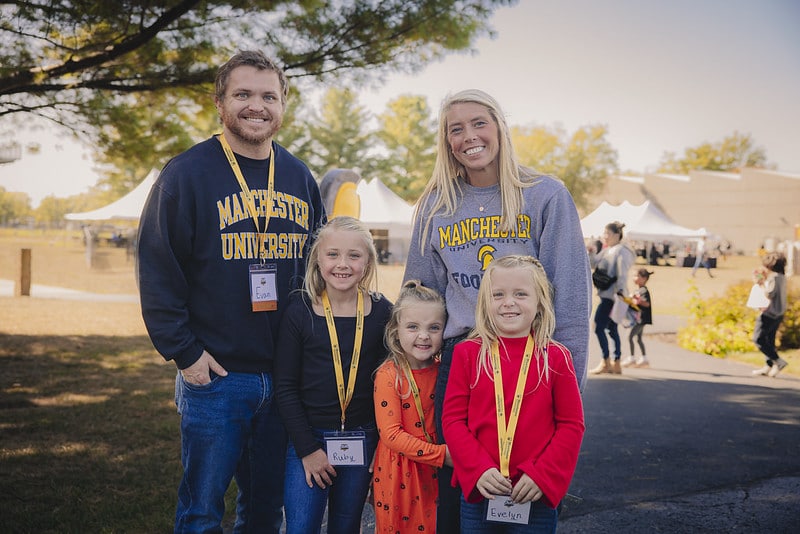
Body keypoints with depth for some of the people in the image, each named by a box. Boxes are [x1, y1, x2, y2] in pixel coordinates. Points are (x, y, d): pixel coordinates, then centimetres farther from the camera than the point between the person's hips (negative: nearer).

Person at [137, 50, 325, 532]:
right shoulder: (189, 173, -6)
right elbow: (157, 270, -8)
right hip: (214, 375, -4)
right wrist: (184, 352, -11)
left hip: (287, 377, 4)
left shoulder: (300, 177, 9)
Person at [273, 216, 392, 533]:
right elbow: (285, 386, -5)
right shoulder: (300, 310, -7)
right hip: (308, 436, -2)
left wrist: (381, 446, 0)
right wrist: (308, 448, -8)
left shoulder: (381, 312, -2)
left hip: (361, 442, 2)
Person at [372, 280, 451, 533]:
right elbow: (391, 434, -20)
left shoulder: (442, 370, -2)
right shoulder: (388, 376, -16)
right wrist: (441, 454, -21)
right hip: (398, 473, -4)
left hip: (436, 472, 4)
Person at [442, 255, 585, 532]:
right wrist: (478, 469, -12)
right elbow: (453, 418, -1)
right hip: (477, 491, 1)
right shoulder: (468, 353, 0)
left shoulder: (556, 357, -1)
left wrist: (542, 475, -10)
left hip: (537, 495, 0)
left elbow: (571, 424, 0)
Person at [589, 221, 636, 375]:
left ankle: (606, 363, -1)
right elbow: (594, 263, 15)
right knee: (612, 329, 11)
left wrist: (620, 293, -27)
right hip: (607, 295, 9)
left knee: (599, 327, -8)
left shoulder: (622, 251, -11)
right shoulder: (607, 251, 17)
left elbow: (622, 274, -19)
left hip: (611, 296, -9)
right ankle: (616, 364, 17)